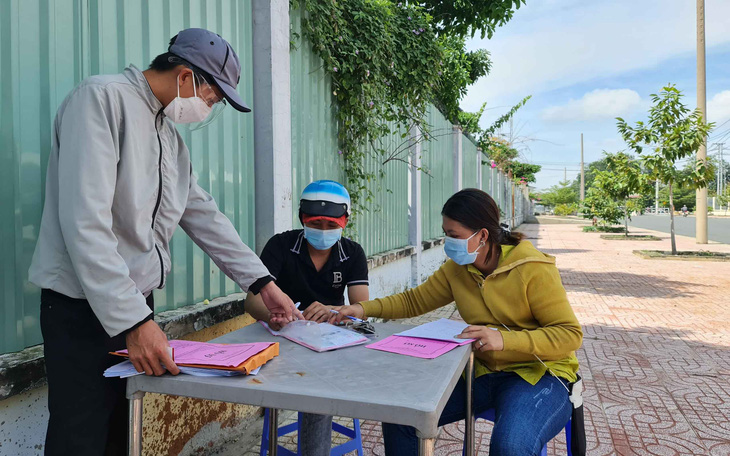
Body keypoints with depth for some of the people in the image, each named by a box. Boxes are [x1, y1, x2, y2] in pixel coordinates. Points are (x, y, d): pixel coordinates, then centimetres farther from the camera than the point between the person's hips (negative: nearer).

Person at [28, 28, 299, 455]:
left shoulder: (171, 135, 13)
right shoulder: (101, 98, -14)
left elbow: (204, 215, 12)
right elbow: (85, 223, -24)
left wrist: (261, 280, 8)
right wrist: (132, 321, -27)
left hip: (137, 301, 8)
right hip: (85, 305, -7)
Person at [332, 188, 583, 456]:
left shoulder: (533, 270, -17)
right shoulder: (457, 268, 0)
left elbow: (570, 334, -17)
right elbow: (415, 300, 10)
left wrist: (504, 339, -32)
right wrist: (365, 309, -6)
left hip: (537, 374, -5)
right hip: (481, 373, 5)